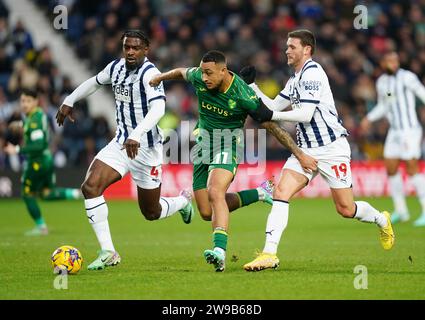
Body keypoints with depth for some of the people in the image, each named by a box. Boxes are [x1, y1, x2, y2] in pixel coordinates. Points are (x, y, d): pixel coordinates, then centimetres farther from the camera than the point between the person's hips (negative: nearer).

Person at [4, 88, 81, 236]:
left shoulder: (34, 121, -22)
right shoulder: (39, 113, 6)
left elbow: (38, 145, -29)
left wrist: (17, 150, -27)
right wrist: (21, 127, 13)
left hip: (36, 161, -9)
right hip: (47, 158, 9)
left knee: (27, 194, 8)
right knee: (47, 193, 19)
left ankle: (41, 227, 14)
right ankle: (76, 193, 3)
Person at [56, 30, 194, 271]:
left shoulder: (149, 73, -19)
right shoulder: (116, 67, 3)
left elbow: (158, 108, -33)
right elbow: (94, 82, 25)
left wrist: (136, 136, -45)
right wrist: (69, 102, 29)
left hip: (147, 148, -6)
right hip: (121, 143, 6)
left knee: (151, 213, 7)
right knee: (90, 186, -18)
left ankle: (183, 201, 43)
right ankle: (108, 252, -13)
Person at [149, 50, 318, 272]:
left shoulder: (243, 95, -22)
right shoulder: (198, 78, -9)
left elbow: (272, 126, -15)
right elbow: (182, 72, 17)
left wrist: (300, 155, -14)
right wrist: (160, 77, 34)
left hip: (227, 145, -6)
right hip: (203, 143, 6)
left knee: (215, 193, -33)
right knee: (207, 212, 4)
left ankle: (220, 251, -44)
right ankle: (258, 195, 26)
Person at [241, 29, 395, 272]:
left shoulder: (312, 73, -14)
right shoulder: (295, 79, 15)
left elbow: (305, 114, -22)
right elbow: (273, 106, 18)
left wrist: (271, 116, -22)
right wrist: (251, 85, 11)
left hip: (332, 147, -8)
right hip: (306, 149, 8)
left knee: (346, 209, 0)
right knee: (281, 191, -13)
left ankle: (382, 220, 32)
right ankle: (269, 254, -19)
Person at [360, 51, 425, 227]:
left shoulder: (406, 77, -8)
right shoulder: (381, 82, 12)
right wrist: (369, 118, 12)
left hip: (410, 130, -7)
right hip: (394, 131, 7)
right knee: (390, 170, 6)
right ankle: (400, 211, 18)